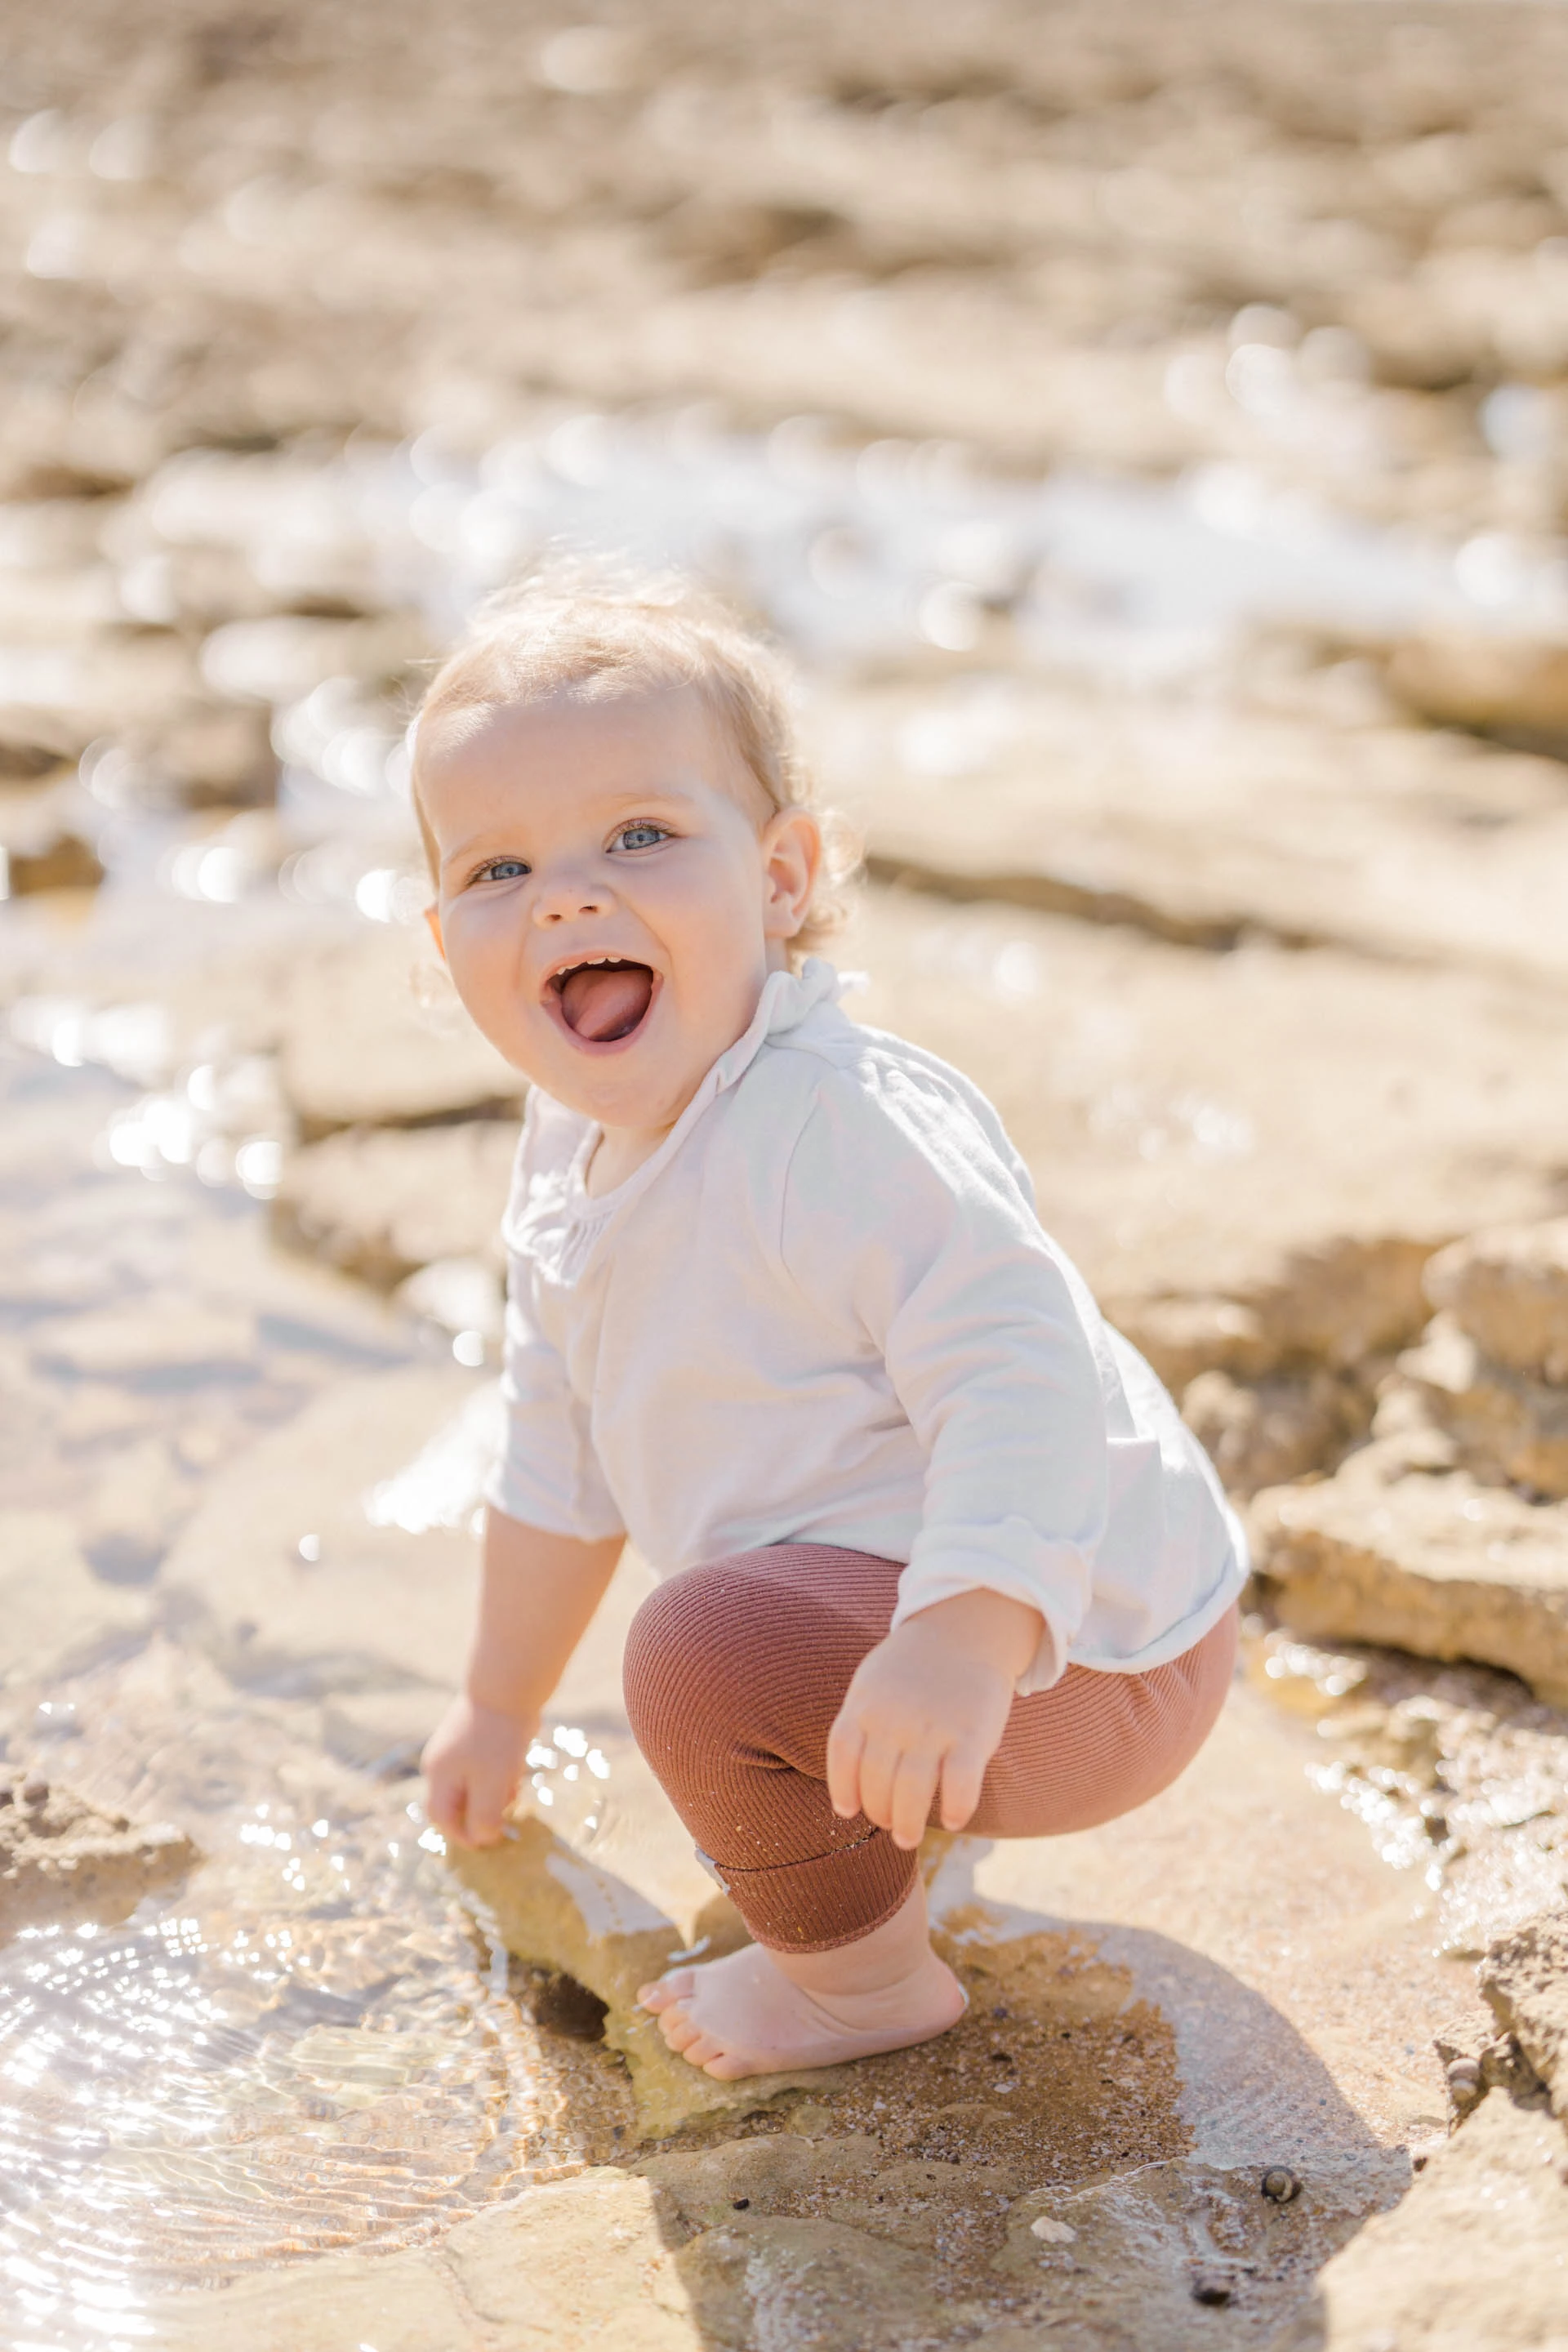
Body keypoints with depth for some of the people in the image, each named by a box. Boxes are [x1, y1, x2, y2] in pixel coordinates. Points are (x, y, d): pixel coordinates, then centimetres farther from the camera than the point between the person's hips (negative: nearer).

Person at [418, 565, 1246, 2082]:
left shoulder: (844, 1129, -29)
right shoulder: (572, 1147, 2)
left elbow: (1022, 1372, -38)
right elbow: (559, 1447, 16)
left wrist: (962, 1642, -53)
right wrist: (501, 1701, 26)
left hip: (1074, 1657, -10)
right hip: (889, 1600, 10)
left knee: (709, 1649, -28)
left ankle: (862, 1972, -2)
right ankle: (865, 1802, 36)